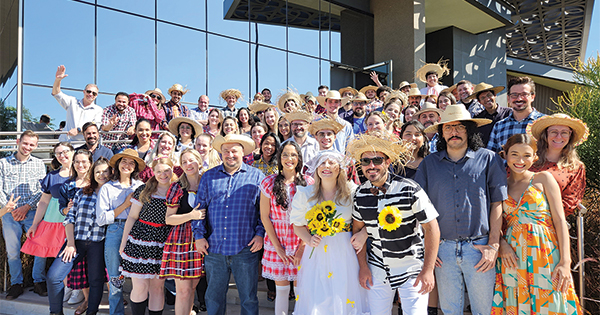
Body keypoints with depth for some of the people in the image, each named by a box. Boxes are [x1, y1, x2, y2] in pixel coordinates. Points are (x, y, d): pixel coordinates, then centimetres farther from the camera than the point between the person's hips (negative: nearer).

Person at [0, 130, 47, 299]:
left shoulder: (39, 164, 8)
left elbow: (42, 190, 1)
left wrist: (27, 207, -10)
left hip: (33, 212, 0)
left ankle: (39, 281, 12)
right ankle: (16, 284, 20)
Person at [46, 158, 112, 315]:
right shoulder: (82, 192, 10)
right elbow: (70, 217, 6)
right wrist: (71, 242, -1)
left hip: (98, 243, -2)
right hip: (76, 241, 2)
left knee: (96, 280, 2)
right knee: (53, 276, -6)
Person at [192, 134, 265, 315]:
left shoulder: (256, 176, 4)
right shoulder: (208, 176, 10)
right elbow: (199, 207, 10)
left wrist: (260, 233, -6)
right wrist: (199, 235, 3)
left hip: (246, 248, -2)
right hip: (214, 249, 2)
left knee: (248, 299, 7)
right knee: (213, 298, 13)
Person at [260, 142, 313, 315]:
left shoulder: (308, 182, -2)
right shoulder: (269, 182, -2)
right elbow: (264, 217, -1)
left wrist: (303, 247, -9)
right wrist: (278, 247, -5)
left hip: (301, 243, 0)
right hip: (276, 244, 0)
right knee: (281, 289, 9)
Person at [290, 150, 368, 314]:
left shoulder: (352, 192, -1)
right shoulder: (305, 194, 2)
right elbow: (298, 226, 8)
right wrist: (309, 240, -9)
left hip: (345, 252, 0)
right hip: (316, 252, 1)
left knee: (345, 300, 4)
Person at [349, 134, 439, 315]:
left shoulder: (409, 190, -17)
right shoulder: (360, 194, -3)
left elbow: (432, 228, -14)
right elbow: (357, 229, 8)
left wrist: (428, 270, -16)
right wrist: (363, 266, 4)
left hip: (411, 269, -4)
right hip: (377, 269, 4)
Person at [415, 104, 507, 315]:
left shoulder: (489, 159, 2)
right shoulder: (429, 163, 6)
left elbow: (497, 204, 0)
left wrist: (493, 245, -7)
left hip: (479, 248, -1)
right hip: (443, 248, 2)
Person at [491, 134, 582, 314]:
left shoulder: (543, 178, 5)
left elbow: (560, 220, -2)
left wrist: (565, 261, -11)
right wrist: (503, 245, -12)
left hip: (545, 253, -2)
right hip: (512, 258, 2)